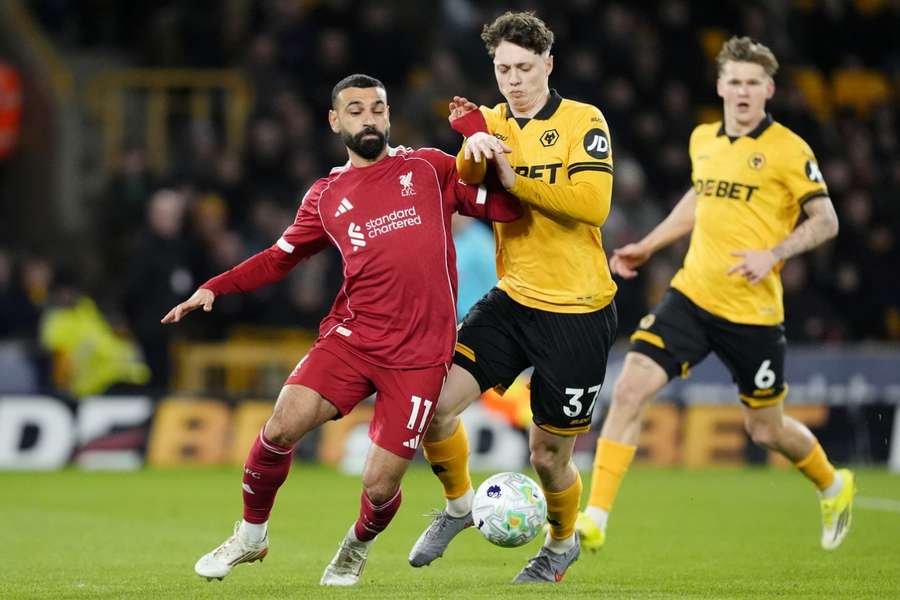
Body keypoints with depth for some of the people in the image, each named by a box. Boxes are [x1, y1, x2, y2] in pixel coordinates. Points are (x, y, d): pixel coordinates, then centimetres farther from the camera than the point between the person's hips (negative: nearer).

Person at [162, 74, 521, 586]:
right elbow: (279, 257, 22)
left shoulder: (430, 169, 8)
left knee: (380, 485, -7)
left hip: (420, 355, -2)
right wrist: (214, 289, 10)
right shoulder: (326, 197, 13)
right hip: (351, 338, 2)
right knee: (281, 428, -19)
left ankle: (358, 547, 30)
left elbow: (506, 207, 4)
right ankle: (251, 535, 8)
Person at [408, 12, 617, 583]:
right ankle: (459, 505, 14)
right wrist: (471, 151, -24)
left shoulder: (583, 122, -9)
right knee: (436, 401, -14)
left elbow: (592, 203, -22)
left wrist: (516, 180, -22)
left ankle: (563, 542, 36)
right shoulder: (491, 124, 6)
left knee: (549, 457, 4)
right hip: (513, 298, 4)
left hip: (578, 311, -4)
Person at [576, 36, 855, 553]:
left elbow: (826, 222, -7)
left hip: (752, 312, -4)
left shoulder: (789, 150, -9)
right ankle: (595, 519, -12)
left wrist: (772, 254, -20)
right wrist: (647, 247, 24)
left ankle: (834, 487, 41)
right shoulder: (703, 140, 8)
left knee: (766, 429, 9)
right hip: (692, 295, 4)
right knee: (630, 388, -14)